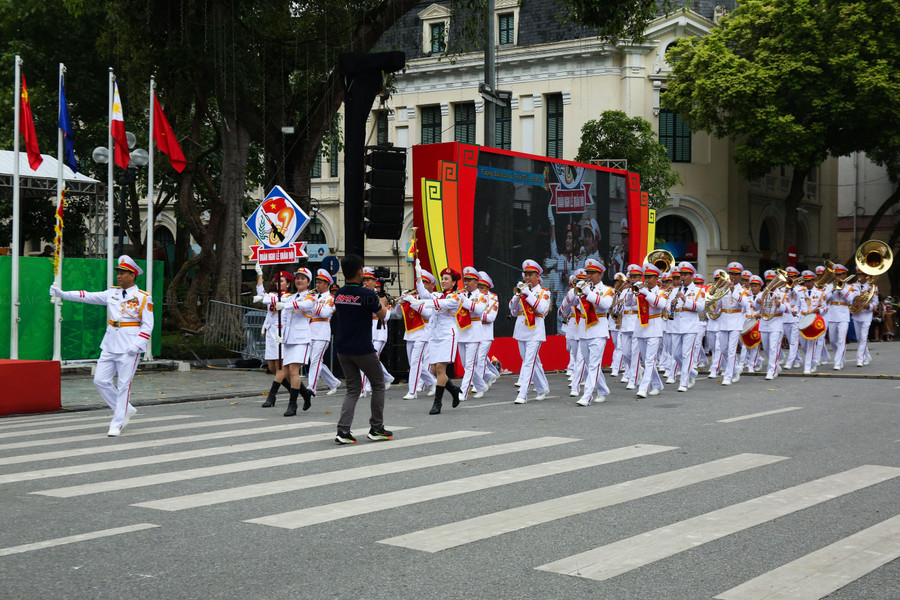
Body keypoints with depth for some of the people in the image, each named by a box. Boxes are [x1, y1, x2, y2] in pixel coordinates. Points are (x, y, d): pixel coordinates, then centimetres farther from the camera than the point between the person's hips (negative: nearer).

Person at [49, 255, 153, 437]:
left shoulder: (143, 298, -4)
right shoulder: (112, 293, 11)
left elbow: (147, 326, -6)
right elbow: (88, 297, 5)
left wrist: (137, 345, -17)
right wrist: (62, 294, -4)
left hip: (129, 347, -6)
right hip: (110, 345, 6)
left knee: (123, 385, -4)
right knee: (100, 380, 3)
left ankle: (117, 424, 4)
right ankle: (126, 410, 18)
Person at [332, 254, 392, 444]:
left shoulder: (338, 295, 4)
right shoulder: (367, 295, -15)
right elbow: (382, 314, -1)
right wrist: (382, 303, 22)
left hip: (342, 349, 6)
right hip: (362, 349, -6)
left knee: (353, 389, 12)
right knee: (378, 385, 13)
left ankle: (343, 430, -3)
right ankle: (376, 428, 17)